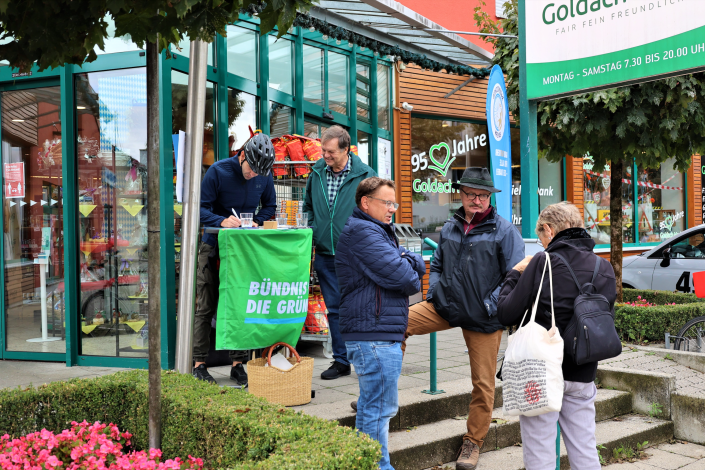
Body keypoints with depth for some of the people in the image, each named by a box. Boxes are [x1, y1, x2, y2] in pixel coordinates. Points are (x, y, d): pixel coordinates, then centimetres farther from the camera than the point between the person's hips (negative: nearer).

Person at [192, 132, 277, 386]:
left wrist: (256, 222, -6)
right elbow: (201, 208, -11)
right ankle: (199, 364, 8)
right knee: (206, 307, 0)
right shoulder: (218, 171, -11)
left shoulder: (264, 177, -1)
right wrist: (222, 221, -28)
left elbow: (269, 206, 13)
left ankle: (238, 364, 12)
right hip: (214, 245, -3)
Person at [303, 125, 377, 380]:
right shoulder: (317, 173, 6)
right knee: (334, 308, 10)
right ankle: (341, 360, 20)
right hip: (325, 255, 4)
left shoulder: (365, 175, -6)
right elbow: (308, 207, 18)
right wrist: (311, 242, 9)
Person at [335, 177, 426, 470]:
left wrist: (407, 261, -9)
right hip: (375, 335, -11)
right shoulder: (363, 232, -13)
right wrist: (412, 279, 1)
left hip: (375, 333, 11)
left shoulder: (378, 232, 21)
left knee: (371, 405, 19)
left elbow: (418, 266, 12)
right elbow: (402, 277, -20)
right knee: (380, 407, -4)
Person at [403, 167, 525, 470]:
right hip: (445, 306, 4)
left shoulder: (504, 231, -5)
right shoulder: (450, 228, 10)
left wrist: (490, 305, -14)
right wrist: (433, 293, 6)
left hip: (483, 318, -4)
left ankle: (473, 442, 23)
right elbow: (437, 266, 22)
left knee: (483, 381, 4)